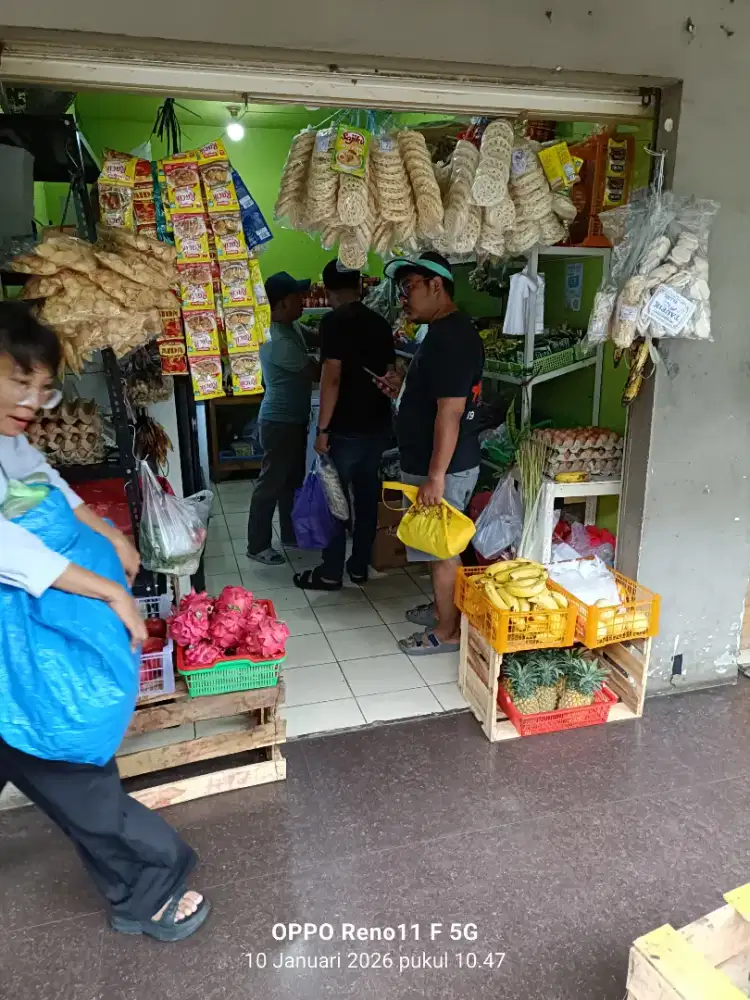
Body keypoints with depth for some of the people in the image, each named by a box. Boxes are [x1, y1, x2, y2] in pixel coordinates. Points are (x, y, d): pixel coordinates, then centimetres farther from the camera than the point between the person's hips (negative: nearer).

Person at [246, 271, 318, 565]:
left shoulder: (291, 327, 6)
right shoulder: (278, 341, -25)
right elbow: (316, 372, -20)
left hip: (293, 419, 10)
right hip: (280, 422, -10)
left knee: (293, 479, 19)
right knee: (271, 482, -1)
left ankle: (291, 533, 34)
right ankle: (258, 545, 11)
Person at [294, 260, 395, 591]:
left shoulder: (334, 322, -13)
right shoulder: (380, 323, 8)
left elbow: (332, 378, -19)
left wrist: (322, 429, -15)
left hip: (346, 429, -7)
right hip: (377, 426, 7)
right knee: (367, 496, 14)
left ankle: (331, 573, 12)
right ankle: (359, 566, 24)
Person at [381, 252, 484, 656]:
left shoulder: (453, 337, -21)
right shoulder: (442, 332, 12)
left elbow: (450, 411, -26)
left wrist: (436, 477, -26)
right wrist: (402, 390, 9)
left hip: (444, 467, -10)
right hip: (429, 463, 10)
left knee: (442, 549, 3)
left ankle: (448, 631, 17)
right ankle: (442, 608, 38)